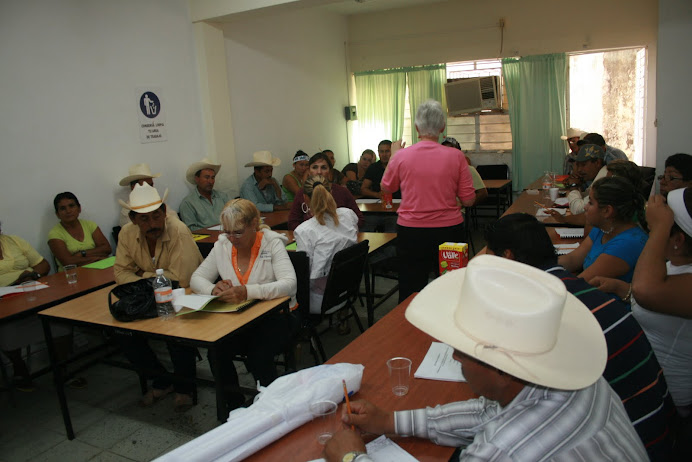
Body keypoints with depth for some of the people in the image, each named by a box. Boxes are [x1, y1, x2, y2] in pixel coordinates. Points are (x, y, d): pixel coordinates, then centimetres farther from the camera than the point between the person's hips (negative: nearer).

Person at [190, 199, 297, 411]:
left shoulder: (272, 243, -10)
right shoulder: (222, 245, 3)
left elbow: (289, 284, -23)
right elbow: (196, 278, 6)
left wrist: (247, 292, -37)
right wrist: (213, 289, -19)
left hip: (276, 316, -4)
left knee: (258, 357, -29)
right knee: (216, 353, -22)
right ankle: (235, 406, 2)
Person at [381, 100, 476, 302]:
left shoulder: (402, 156, -6)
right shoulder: (456, 156, -7)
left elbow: (386, 187, 12)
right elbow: (468, 200, -3)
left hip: (410, 233, 0)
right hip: (449, 230, 0)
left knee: (409, 292, 10)